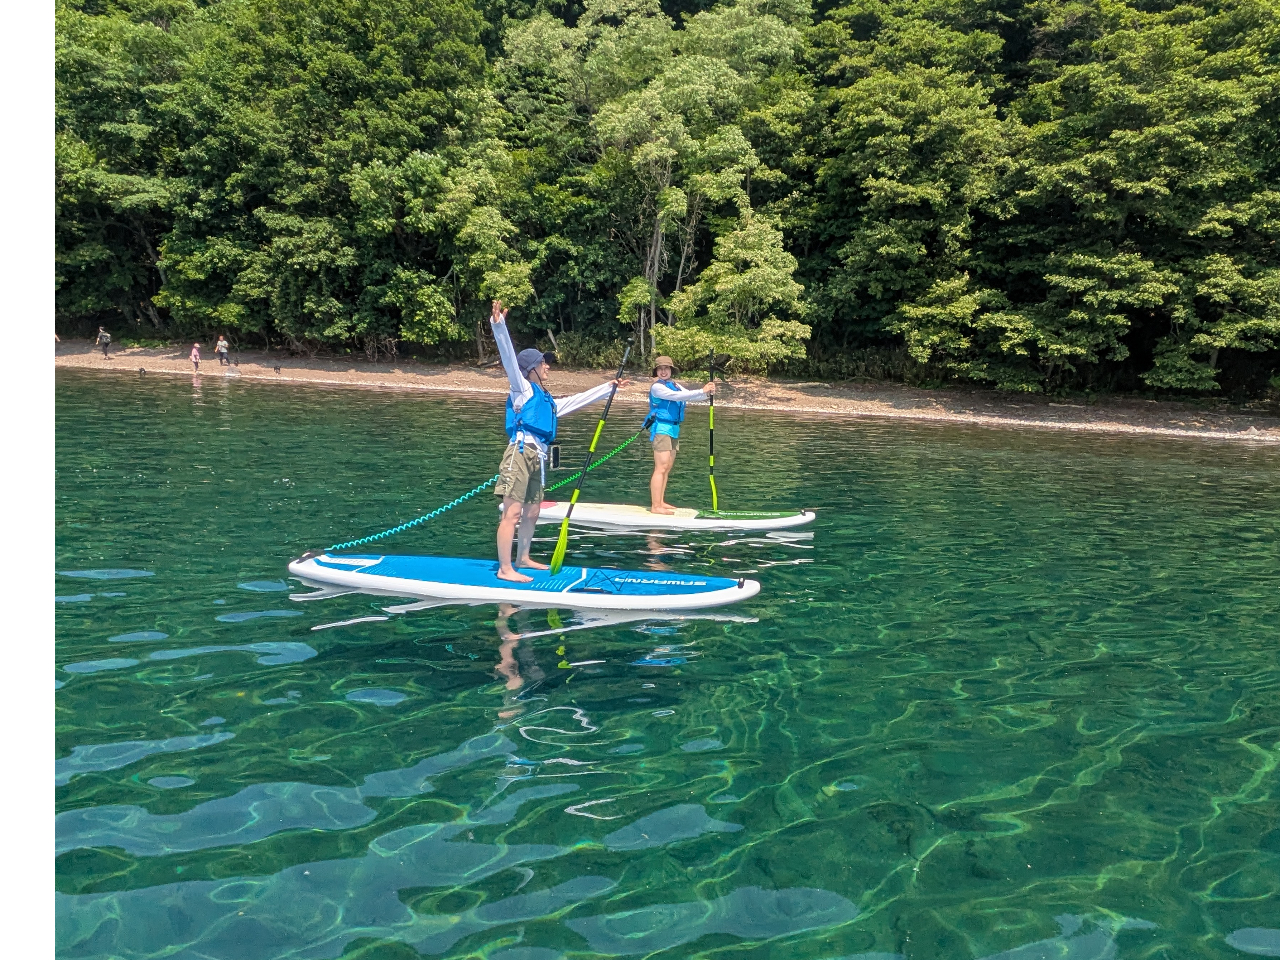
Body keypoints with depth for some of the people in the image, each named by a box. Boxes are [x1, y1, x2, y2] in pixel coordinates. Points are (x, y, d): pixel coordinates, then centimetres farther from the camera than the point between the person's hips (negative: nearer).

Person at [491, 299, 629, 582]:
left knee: (531, 513, 15)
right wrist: (498, 325, -19)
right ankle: (505, 569, -12)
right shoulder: (523, 389, 6)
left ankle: (523, 559, 29)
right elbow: (508, 357, -7)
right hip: (520, 453, -9)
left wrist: (608, 387, 44)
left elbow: (579, 400, 38)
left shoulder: (549, 401, 27)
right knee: (512, 512, -11)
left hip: (537, 459, 9)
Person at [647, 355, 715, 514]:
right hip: (661, 429, -9)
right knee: (661, 468, -12)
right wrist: (702, 391, -24)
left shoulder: (675, 386, 14)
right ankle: (655, 506, -12)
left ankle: (660, 502, 17)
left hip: (674, 429, 9)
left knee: (667, 468, 11)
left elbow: (691, 397, 8)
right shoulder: (657, 387, -10)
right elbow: (676, 396, -23)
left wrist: (708, 393, -11)